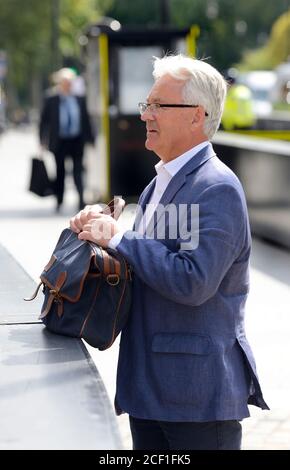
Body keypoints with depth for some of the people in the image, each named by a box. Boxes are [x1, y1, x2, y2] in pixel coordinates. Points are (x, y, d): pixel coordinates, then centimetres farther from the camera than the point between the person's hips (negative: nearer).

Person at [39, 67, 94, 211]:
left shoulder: (79, 100, 7)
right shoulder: (51, 100, 1)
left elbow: (86, 120, 12)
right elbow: (44, 120, 4)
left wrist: (90, 139, 9)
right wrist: (43, 141, -1)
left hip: (77, 140, 1)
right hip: (59, 141, -1)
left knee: (78, 170, -1)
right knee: (60, 171, 7)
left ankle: (81, 200, 1)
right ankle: (59, 201, 18)